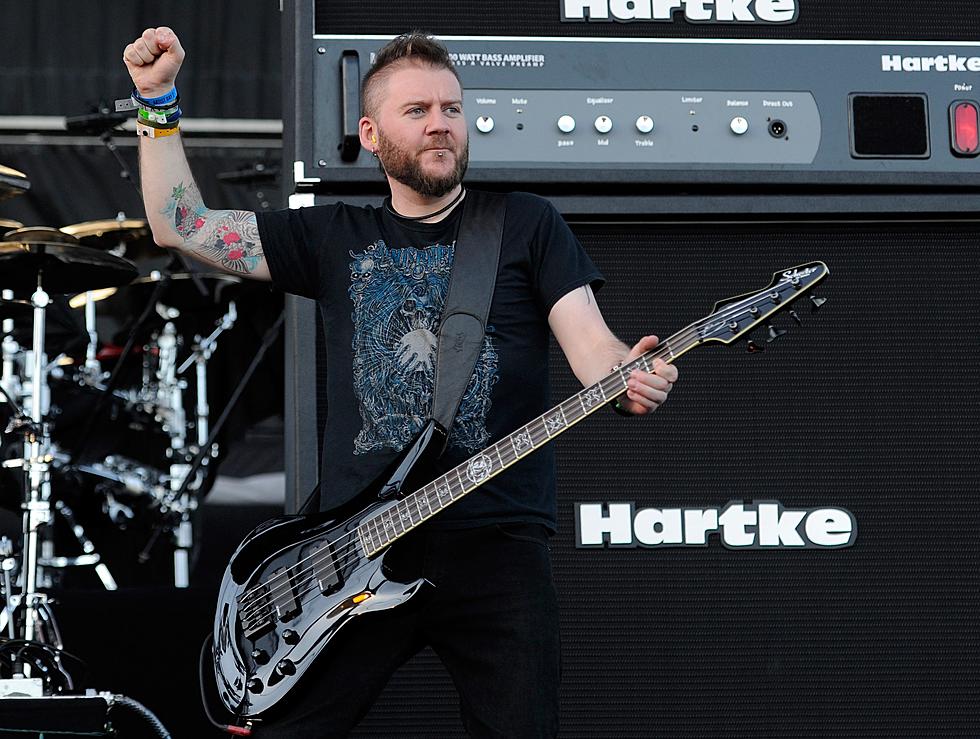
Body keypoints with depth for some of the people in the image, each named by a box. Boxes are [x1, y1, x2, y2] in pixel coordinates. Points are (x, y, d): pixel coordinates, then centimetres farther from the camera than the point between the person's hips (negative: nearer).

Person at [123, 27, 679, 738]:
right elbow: (179, 223, 16)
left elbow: (591, 345, 1)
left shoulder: (527, 224, 11)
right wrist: (159, 99, 9)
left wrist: (629, 378, -22)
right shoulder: (337, 238, 17)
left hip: (497, 544, -2)